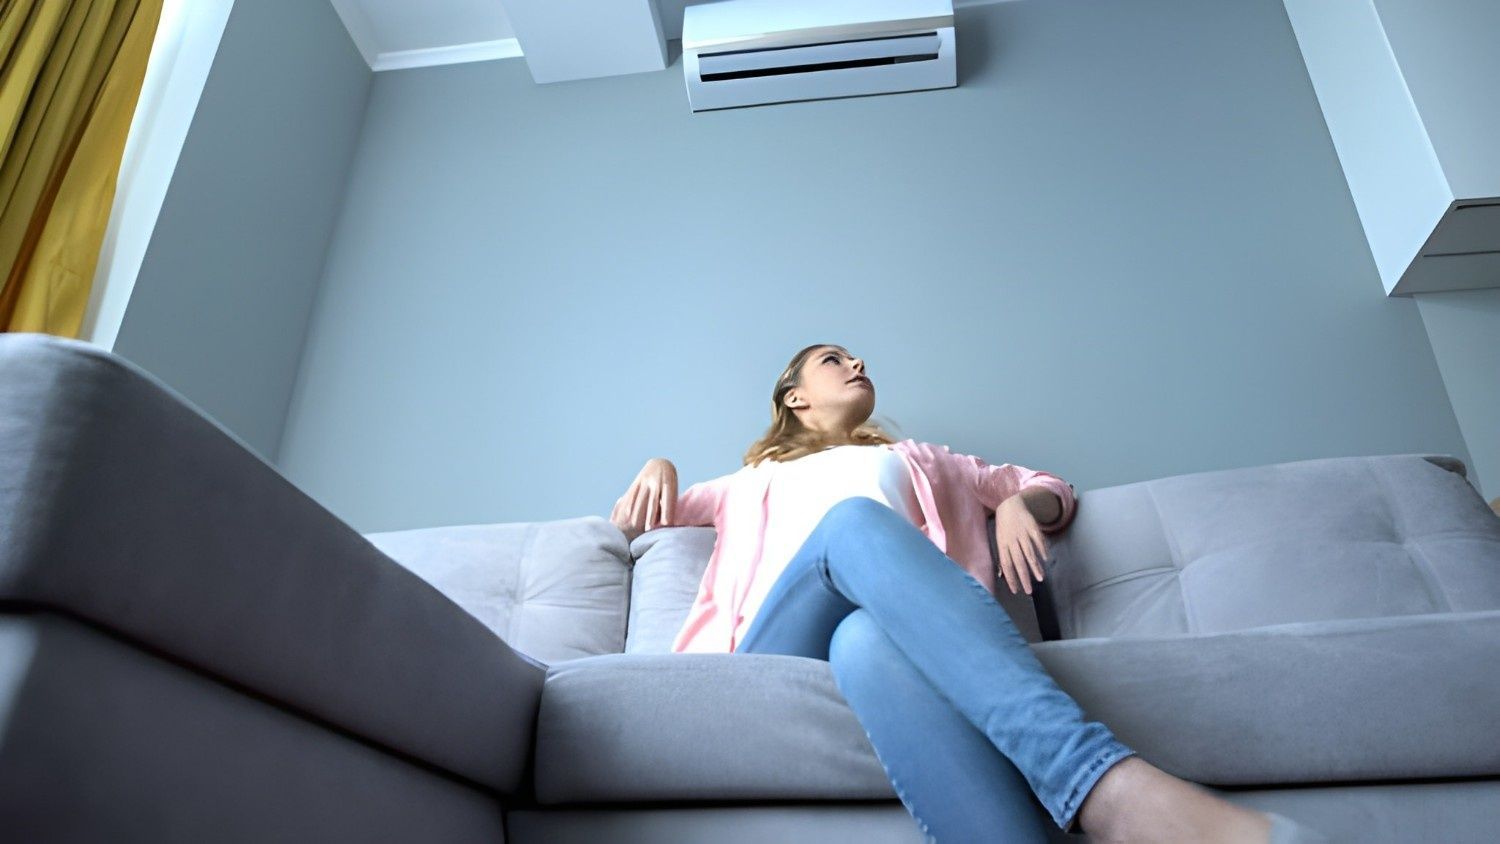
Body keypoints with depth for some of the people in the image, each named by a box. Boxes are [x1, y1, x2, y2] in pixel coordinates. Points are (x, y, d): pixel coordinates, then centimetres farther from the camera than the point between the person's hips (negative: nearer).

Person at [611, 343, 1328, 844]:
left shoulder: (916, 459, 39)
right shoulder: (760, 476, 38)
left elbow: (1051, 488, 36)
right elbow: (632, 521, 36)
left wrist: (1021, 502, 10)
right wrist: (659, 469, 12)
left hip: (887, 630, 1)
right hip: (782, 643, -1)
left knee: (867, 642, -38)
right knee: (854, 517, -36)